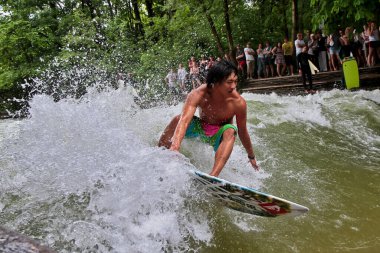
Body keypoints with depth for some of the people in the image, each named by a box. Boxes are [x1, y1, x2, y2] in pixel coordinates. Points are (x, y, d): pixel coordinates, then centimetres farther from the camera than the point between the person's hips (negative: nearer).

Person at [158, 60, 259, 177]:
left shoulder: (238, 102, -26)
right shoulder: (198, 95, -27)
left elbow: (242, 132, -11)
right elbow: (185, 120, -41)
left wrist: (251, 157, 1)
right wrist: (175, 146, -58)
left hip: (219, 136, -1)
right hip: (199, 128, 1)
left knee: (230, 131, -36)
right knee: (178, 119, -26)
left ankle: (213, 176, -47)